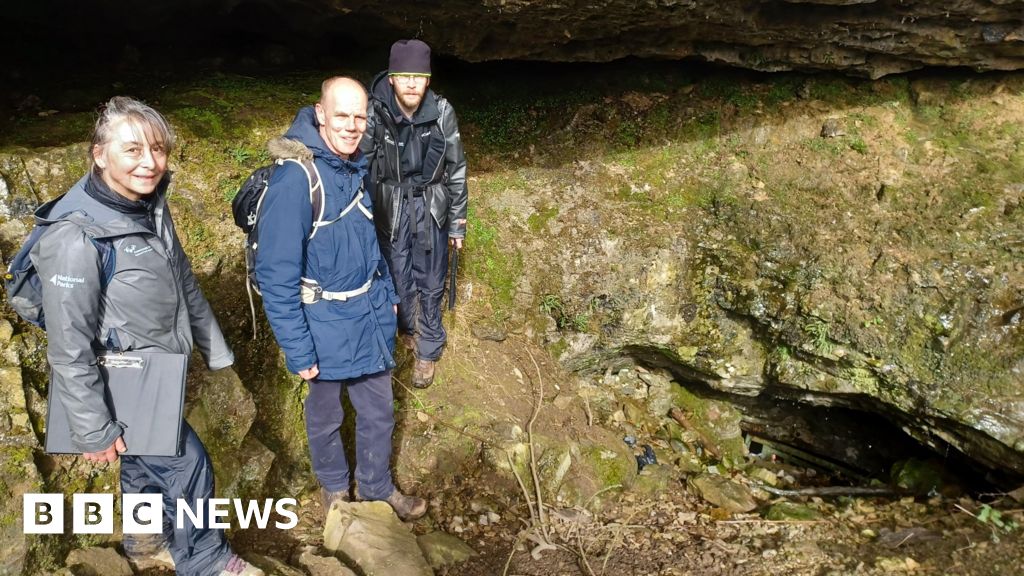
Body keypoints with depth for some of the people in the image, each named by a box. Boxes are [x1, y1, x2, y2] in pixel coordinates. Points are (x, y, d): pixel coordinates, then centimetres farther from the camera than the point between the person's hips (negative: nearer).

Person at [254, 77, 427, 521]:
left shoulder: (359, 167, 0)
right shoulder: (296, 176, -23)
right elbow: (276, 272, -22)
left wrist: (389, 293, 16)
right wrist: (297, 349, -21)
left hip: (371, 316, 6)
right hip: (327, 324, -6)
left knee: (379, 411, 18)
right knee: (325, 415, 18)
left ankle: (377, 489, 40)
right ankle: (334, 489, 43)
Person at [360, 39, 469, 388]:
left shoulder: (441, 111, -14)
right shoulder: (375, 113, -18)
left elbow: (456, 169, -3)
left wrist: (457, 223, 1)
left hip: (431, 208, 0)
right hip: (391, 208, 0)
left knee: (430, 283, 8)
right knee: (399, 277, 13)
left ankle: (428, 349, 27)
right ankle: (408, 328, 43)